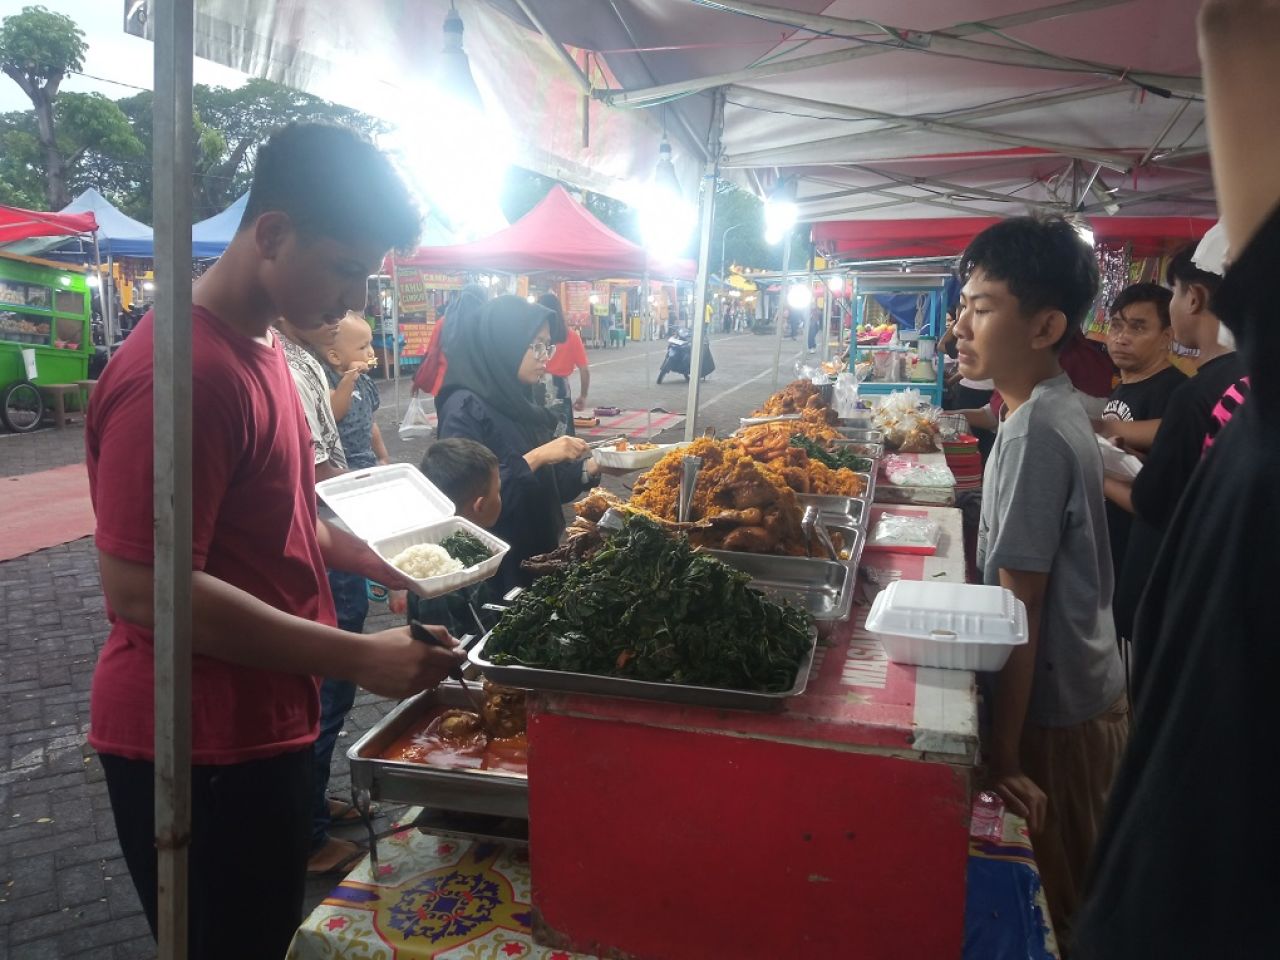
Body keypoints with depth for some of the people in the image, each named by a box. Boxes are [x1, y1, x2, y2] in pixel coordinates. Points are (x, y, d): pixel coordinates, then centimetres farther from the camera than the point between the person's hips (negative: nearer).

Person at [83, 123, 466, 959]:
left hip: (260, 725, 9)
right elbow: (143, 589, -27)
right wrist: (358, 659, -25)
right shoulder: (180, 371, -25)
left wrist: (374, 563, 6)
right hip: (199, 746, -9)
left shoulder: (259, 344, 7)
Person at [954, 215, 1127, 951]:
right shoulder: (1058, 407, 4)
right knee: (1078, 894, 23)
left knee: (1056, 904, 8)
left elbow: (1020, 608, -23)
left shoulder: (1036, 433, -24)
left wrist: (1004, 751, -19)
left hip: (1056, 709, -9)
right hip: (1086, 686, 9)